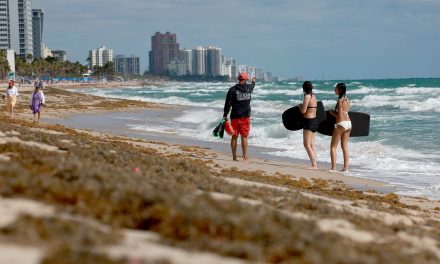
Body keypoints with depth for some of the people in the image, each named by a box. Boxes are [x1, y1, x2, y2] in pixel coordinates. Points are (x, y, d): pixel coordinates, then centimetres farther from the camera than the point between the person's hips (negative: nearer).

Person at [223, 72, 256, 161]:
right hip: (245, 117, 1)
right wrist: (254, 81, 51)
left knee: (234, 137, 6)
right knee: (244, 137, 1)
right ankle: (245, 157, -2)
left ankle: (234, 157, 9)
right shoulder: (249, 87, 2)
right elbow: (252, 86, 28)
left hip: (235, 117, -1)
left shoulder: (232, 89, -7)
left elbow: (228, 103, -8)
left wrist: (225, 115, 0)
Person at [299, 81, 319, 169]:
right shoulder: (314, 96, 10)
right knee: (312, 144, 14)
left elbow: (303, 111, -16)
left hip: (309, 121, -9)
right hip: (315, 120, 9)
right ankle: (315, 164, 16)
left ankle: (314, 165, -10)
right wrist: (303, 106, 19)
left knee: (307, 144, -6)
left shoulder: (307, 96, -16)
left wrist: (300, 106, 4)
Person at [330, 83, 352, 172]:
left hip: (340, 124, -8)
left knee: (333, 147, 1)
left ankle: (333, 168, -4)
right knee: (345, 146, 11)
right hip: (348, 123, 8)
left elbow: (339, 116, -16)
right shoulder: (347, 99, 8)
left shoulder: (340, 100, -15)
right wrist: (335, 112, 14)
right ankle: (345, 167, 10)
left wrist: (332, 113, 1)